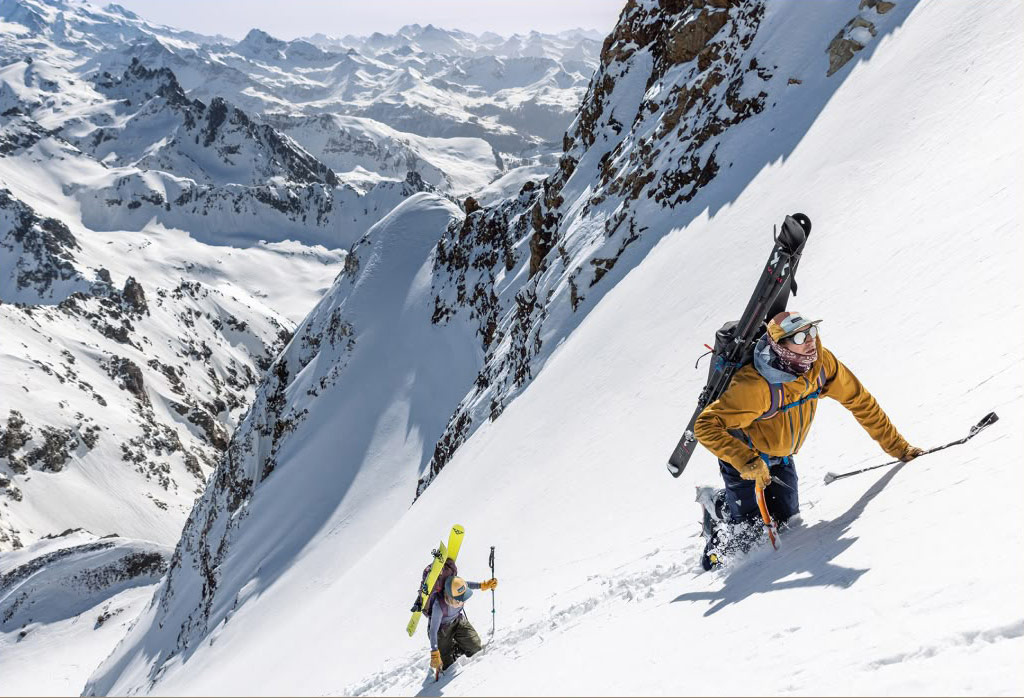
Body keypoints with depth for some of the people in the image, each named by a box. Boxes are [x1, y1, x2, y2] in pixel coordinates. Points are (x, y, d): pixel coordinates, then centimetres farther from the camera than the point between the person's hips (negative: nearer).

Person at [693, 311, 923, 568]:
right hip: (743, 456, -5)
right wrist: (747, 461, -47)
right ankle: (717, 506, 24)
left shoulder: (822, 363, -18)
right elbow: (705, 427, -38)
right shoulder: (756, 386, -37)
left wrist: (896, 446, -1)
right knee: (753, 530, -7)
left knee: (784, 518, -1)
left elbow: (860, 401, -4)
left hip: (782, 459, 6)